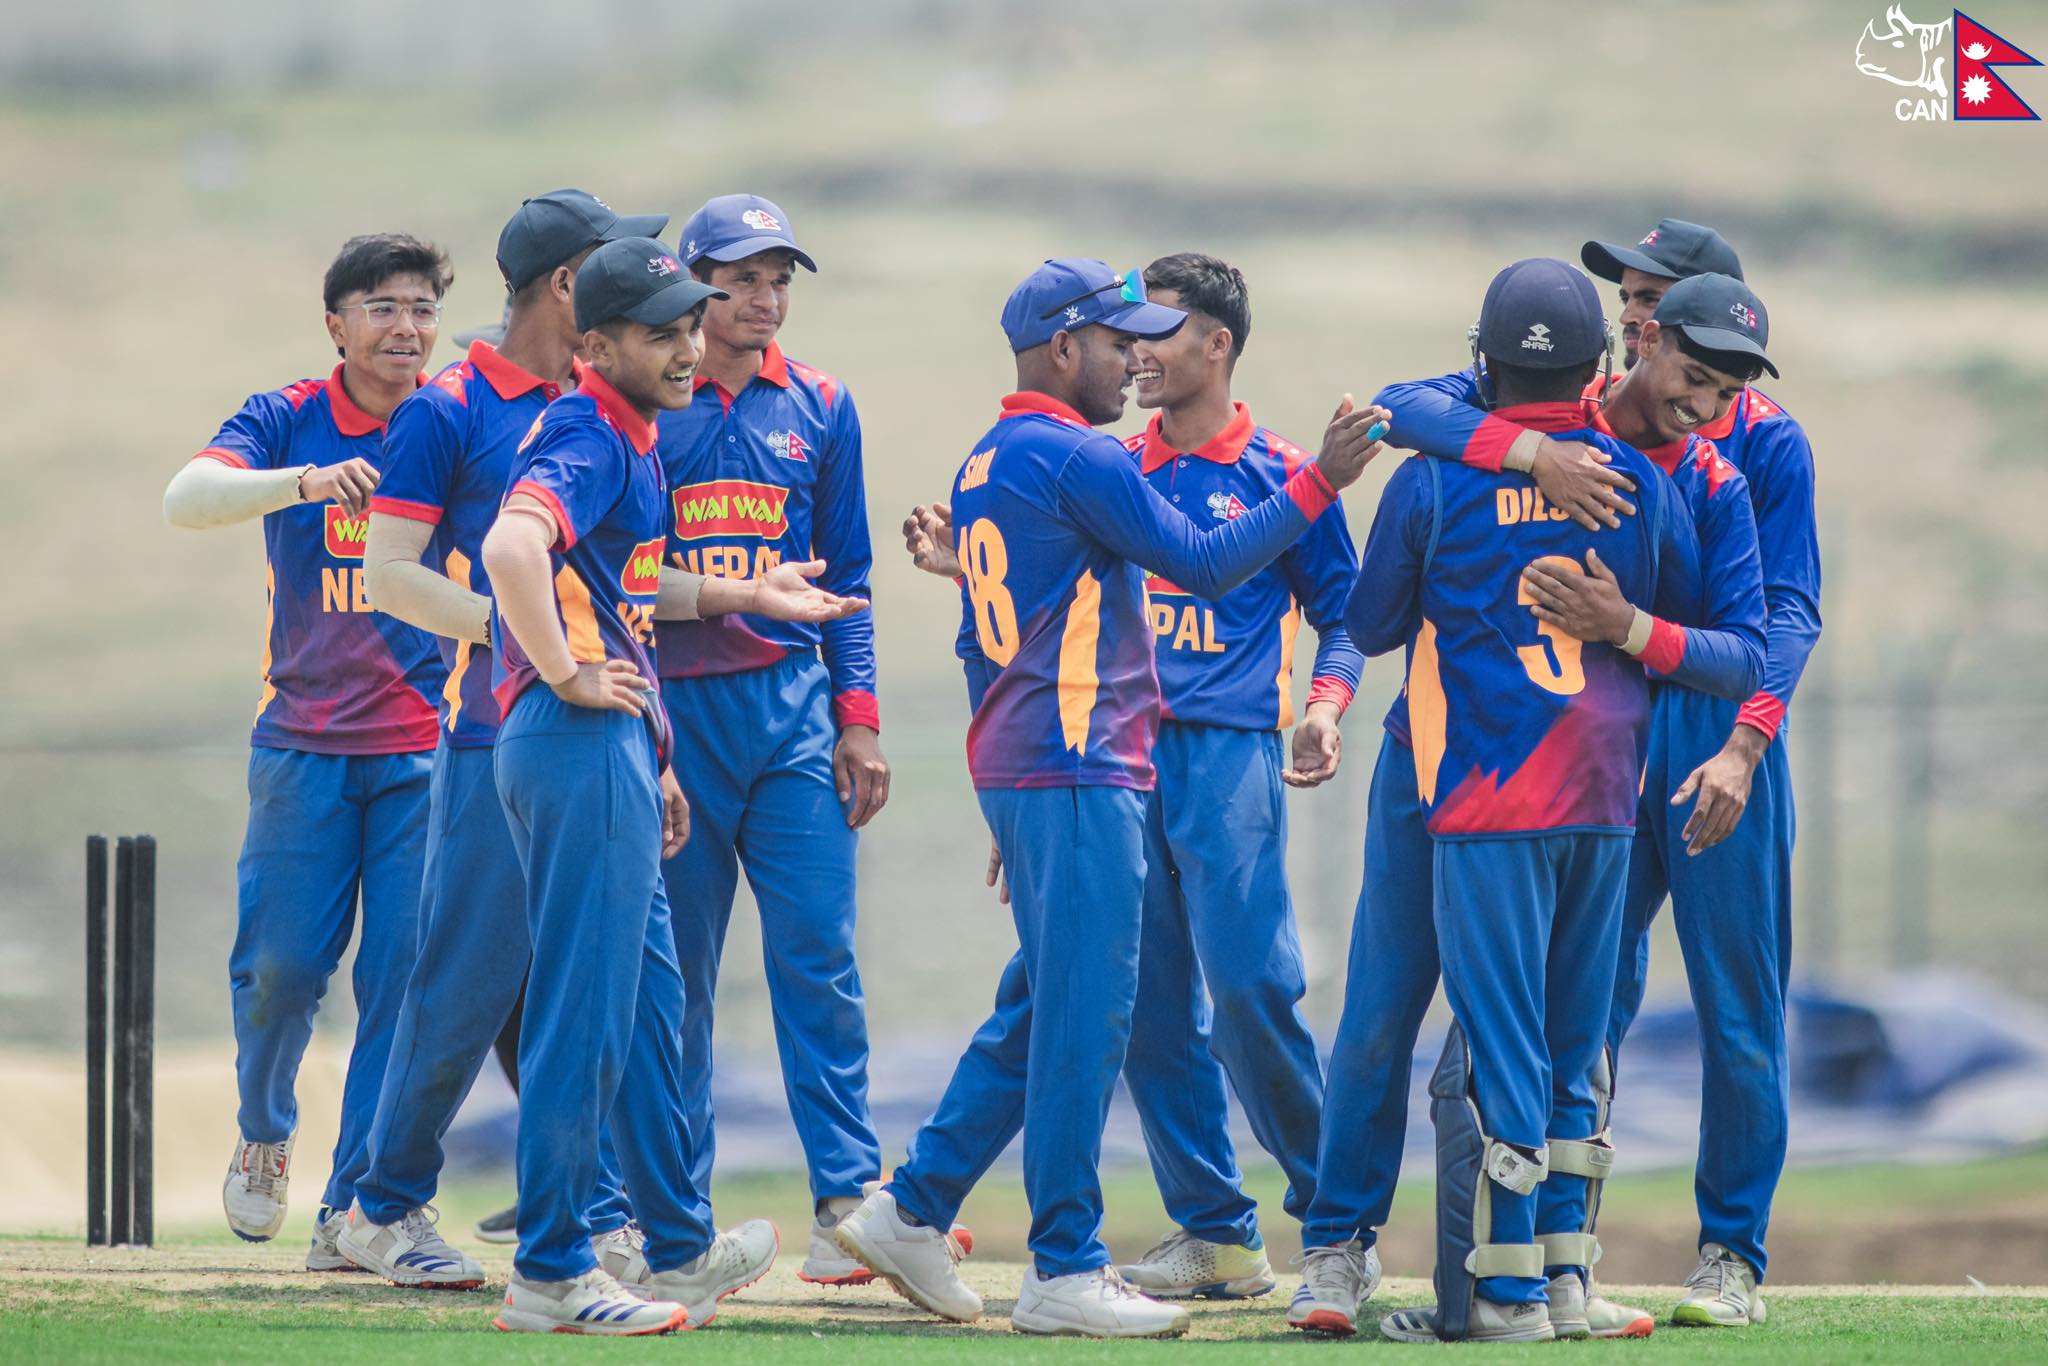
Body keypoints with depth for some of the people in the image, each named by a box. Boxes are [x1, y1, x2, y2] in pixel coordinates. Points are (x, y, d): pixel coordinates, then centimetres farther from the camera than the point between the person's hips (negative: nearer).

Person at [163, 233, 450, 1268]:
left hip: (425, 746, 1)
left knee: (406, 971, -5)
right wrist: (304, 482, -36)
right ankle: (263, 1137, 28)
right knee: (281, 961, -1)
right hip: (304, 745, -1)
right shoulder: (288, 423, -3)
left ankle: (354, 1208, 0)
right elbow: (186, 500, -20)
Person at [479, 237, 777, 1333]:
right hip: (580, 748, -11)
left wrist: (650, 760, 27)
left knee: (648, 998, 17)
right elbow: (511, 549, -33)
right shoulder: (589, 437, -14)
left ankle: (678, 1250, 27)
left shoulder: (628, 437, 18)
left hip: (612, 746, 11)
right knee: (583, 1007, -7)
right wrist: (567, 677, -23)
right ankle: (549, 1274, -4)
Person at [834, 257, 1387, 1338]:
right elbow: (1204, 564, -15)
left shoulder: (983, 466, 17)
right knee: (1084, 1012, -7)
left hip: (1015, 771, 10)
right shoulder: (1077, 460, -12)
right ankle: (1064, 1271, -6)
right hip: (1081, 772, -10)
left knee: (1044, 1005, 16)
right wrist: (1318, 482, -10)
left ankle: (912, 1209, 16)